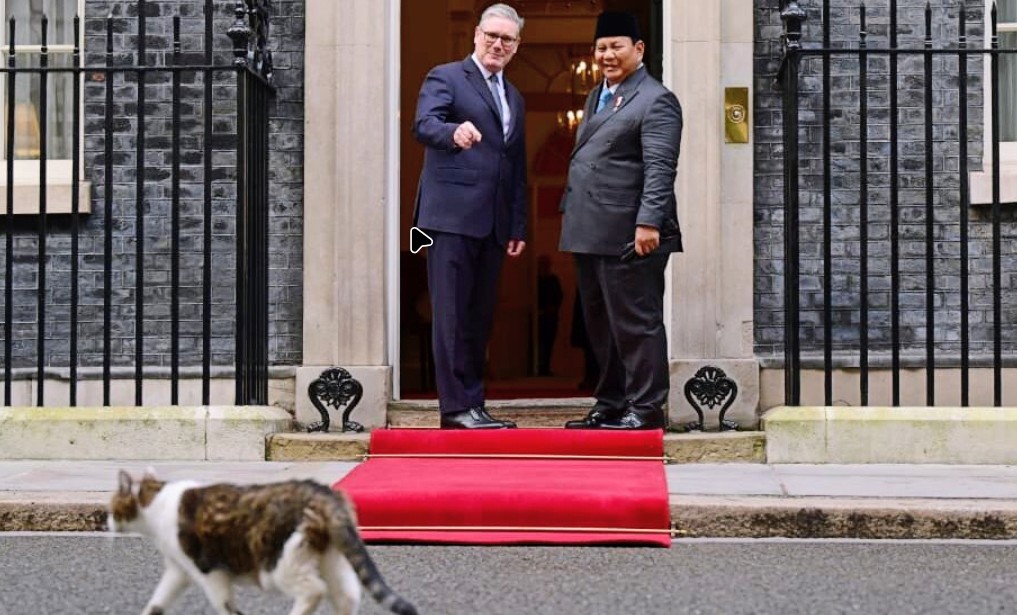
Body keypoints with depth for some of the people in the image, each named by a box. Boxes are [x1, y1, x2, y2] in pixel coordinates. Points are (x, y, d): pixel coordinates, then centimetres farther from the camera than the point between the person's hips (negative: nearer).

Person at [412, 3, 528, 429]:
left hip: (493, 223, 7)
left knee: (480, 317, 7)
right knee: (453, 314, -8)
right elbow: (423, 124, -17)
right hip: (452, 215, -7)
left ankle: (471, 405, 11)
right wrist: (454, 132, -39)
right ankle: (457, 405, -7)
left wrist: (518, 227, 17)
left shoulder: (514, 98, 23)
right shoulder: (445, 78, 2)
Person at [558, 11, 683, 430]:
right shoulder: (596, 97, 20)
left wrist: (649, 222, -25)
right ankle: (610, 405, 23)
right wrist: (571, 212, 22)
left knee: (635, 324, -4)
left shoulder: (655, 101, -8)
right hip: (589, 234, 9)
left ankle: (645, 409, 3)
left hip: (627, 236, -9)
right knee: (600, 327, 14)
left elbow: (659, 169, -17)